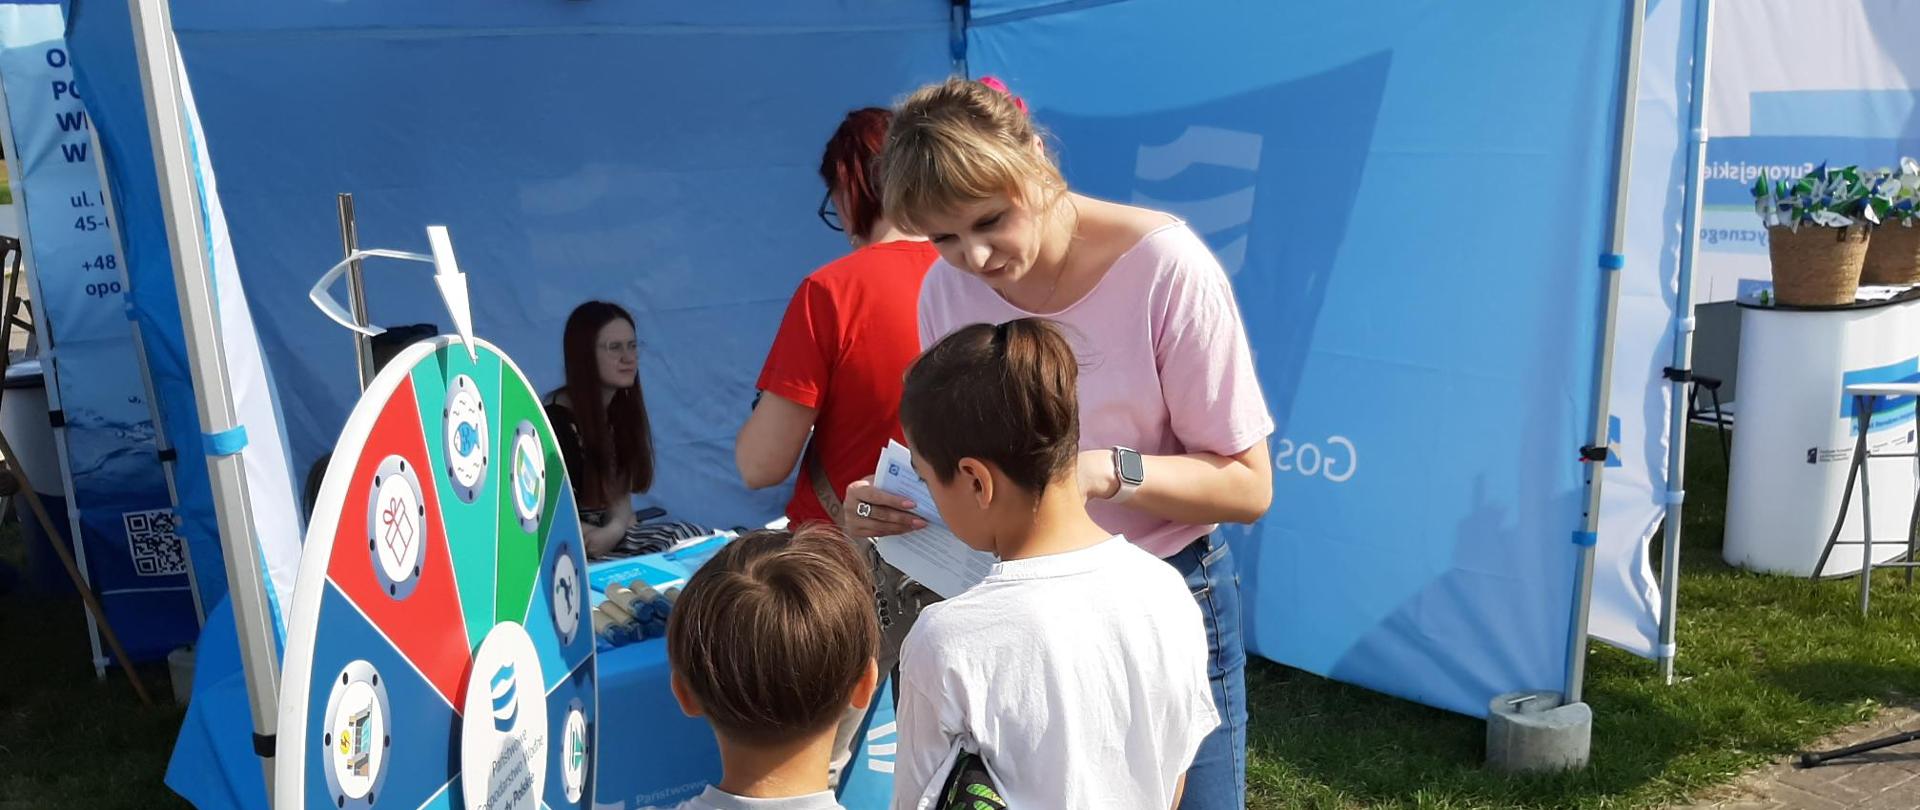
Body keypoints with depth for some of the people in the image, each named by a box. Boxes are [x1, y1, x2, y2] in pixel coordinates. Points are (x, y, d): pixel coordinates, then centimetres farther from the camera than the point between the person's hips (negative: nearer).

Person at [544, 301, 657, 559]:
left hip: (615, 539, 7)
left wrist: (616, 528, -18)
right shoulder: (555, 420, -14)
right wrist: (607, 534, -23)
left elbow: (620, 490, 2)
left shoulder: (621, 410, 7)